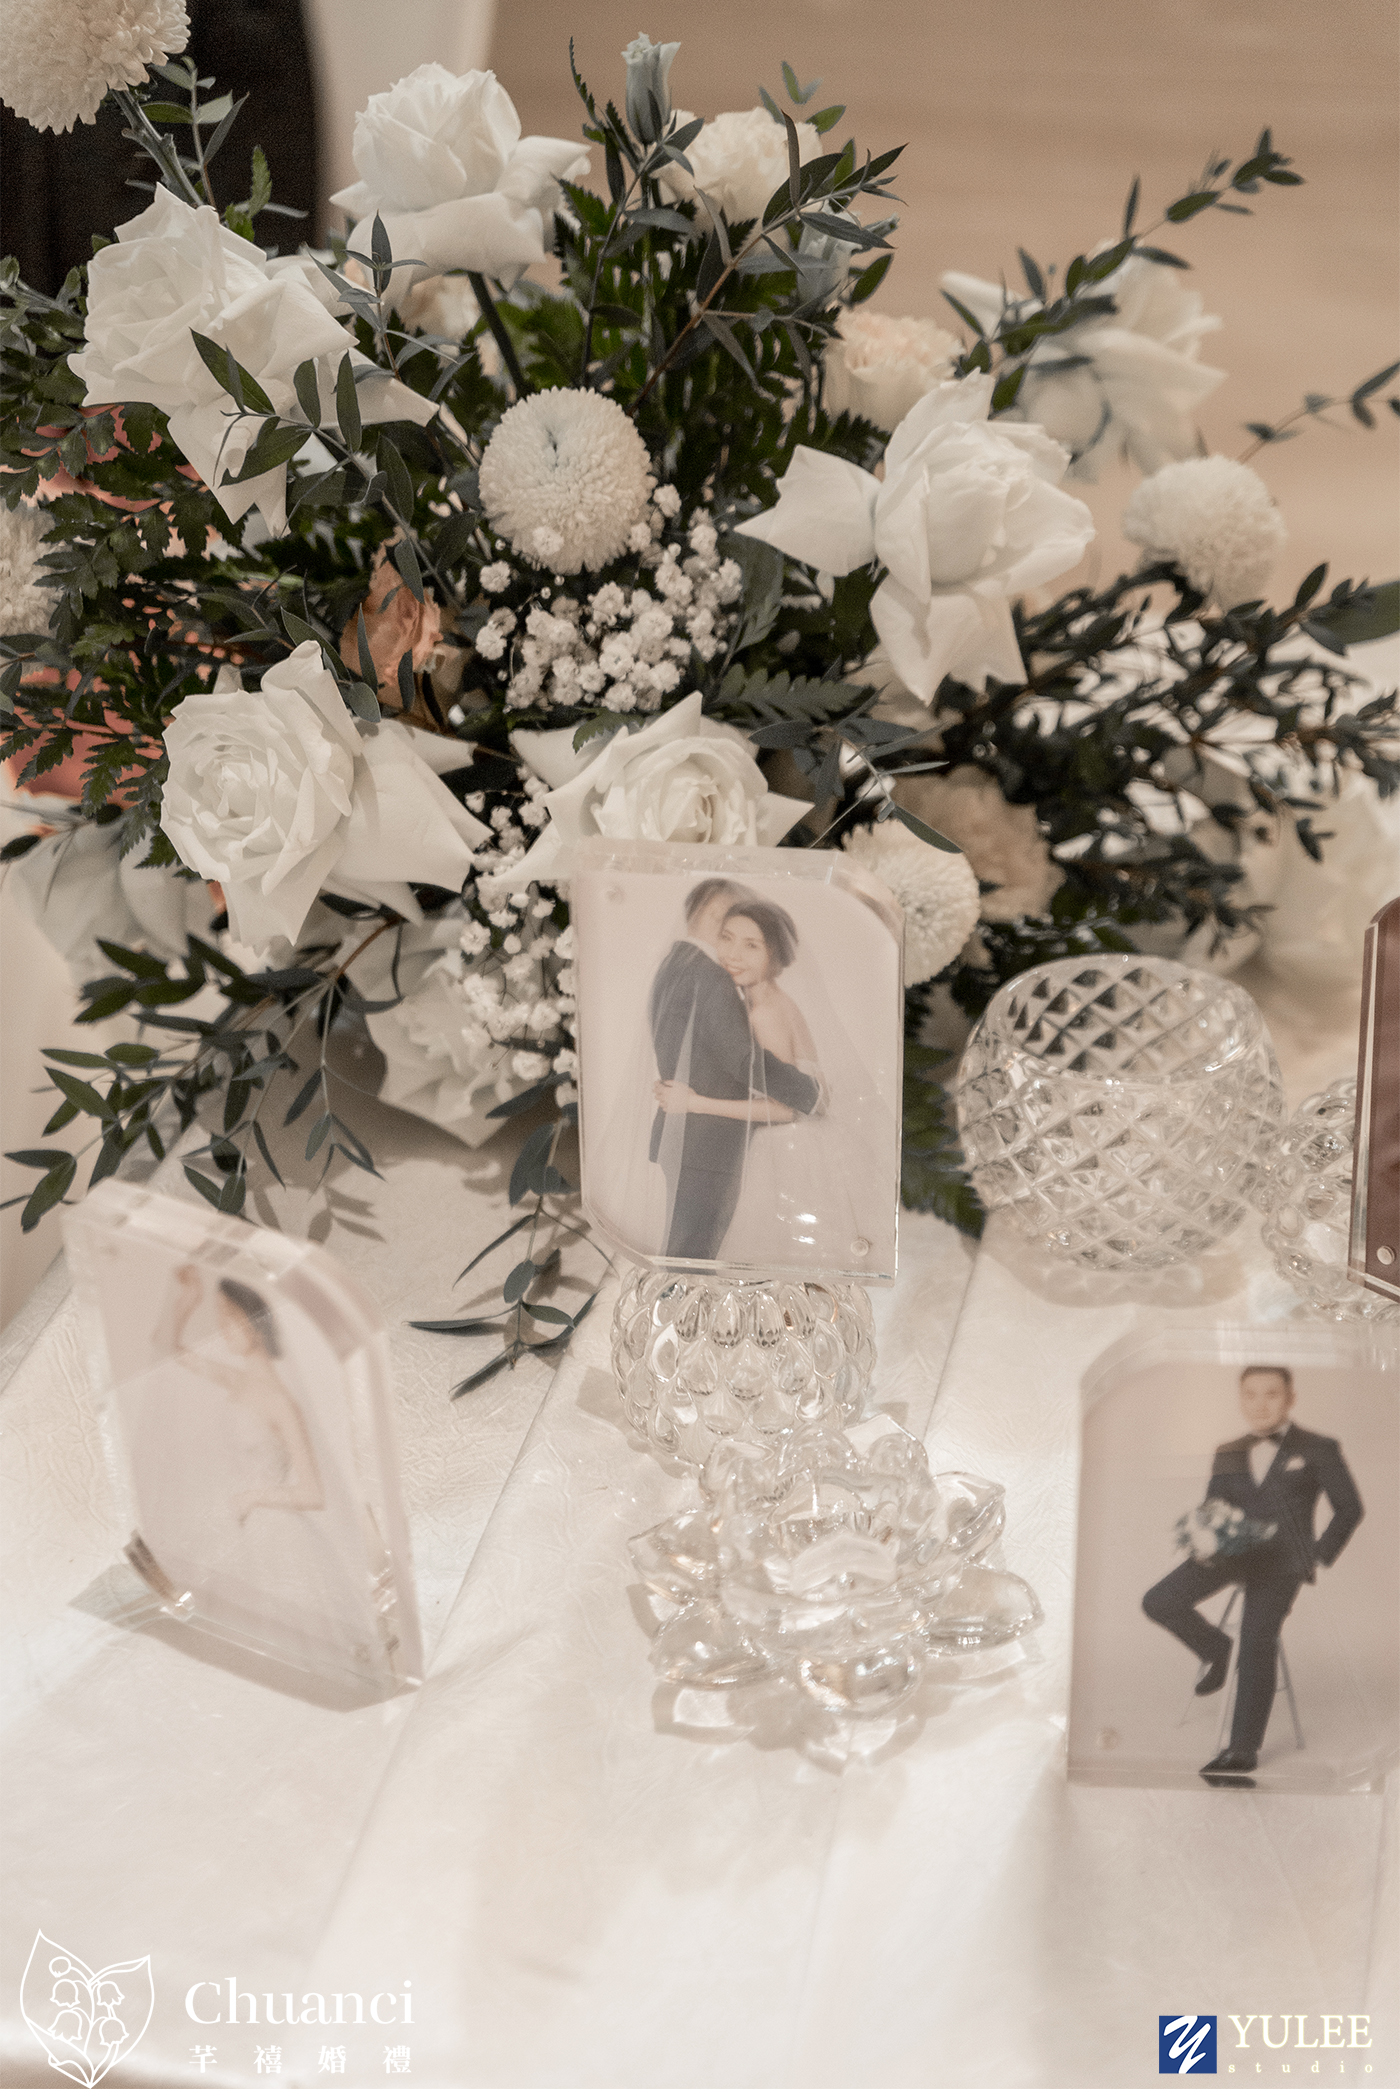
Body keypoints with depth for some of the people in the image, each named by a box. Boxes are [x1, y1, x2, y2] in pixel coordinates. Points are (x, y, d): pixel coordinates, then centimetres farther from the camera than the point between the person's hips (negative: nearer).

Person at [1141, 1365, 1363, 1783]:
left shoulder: (1318, 1450, 7)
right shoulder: (1228, 1455, 18)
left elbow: (1349, 1508, 9)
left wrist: (1318, 1560, 1)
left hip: (1281, 1557, -4)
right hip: (1229, 1549, 4)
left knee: (1258, 1640, -22)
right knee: (1160, 1602, -16)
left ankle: (1243, 1751, -16)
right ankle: (1214, 1648, 14)